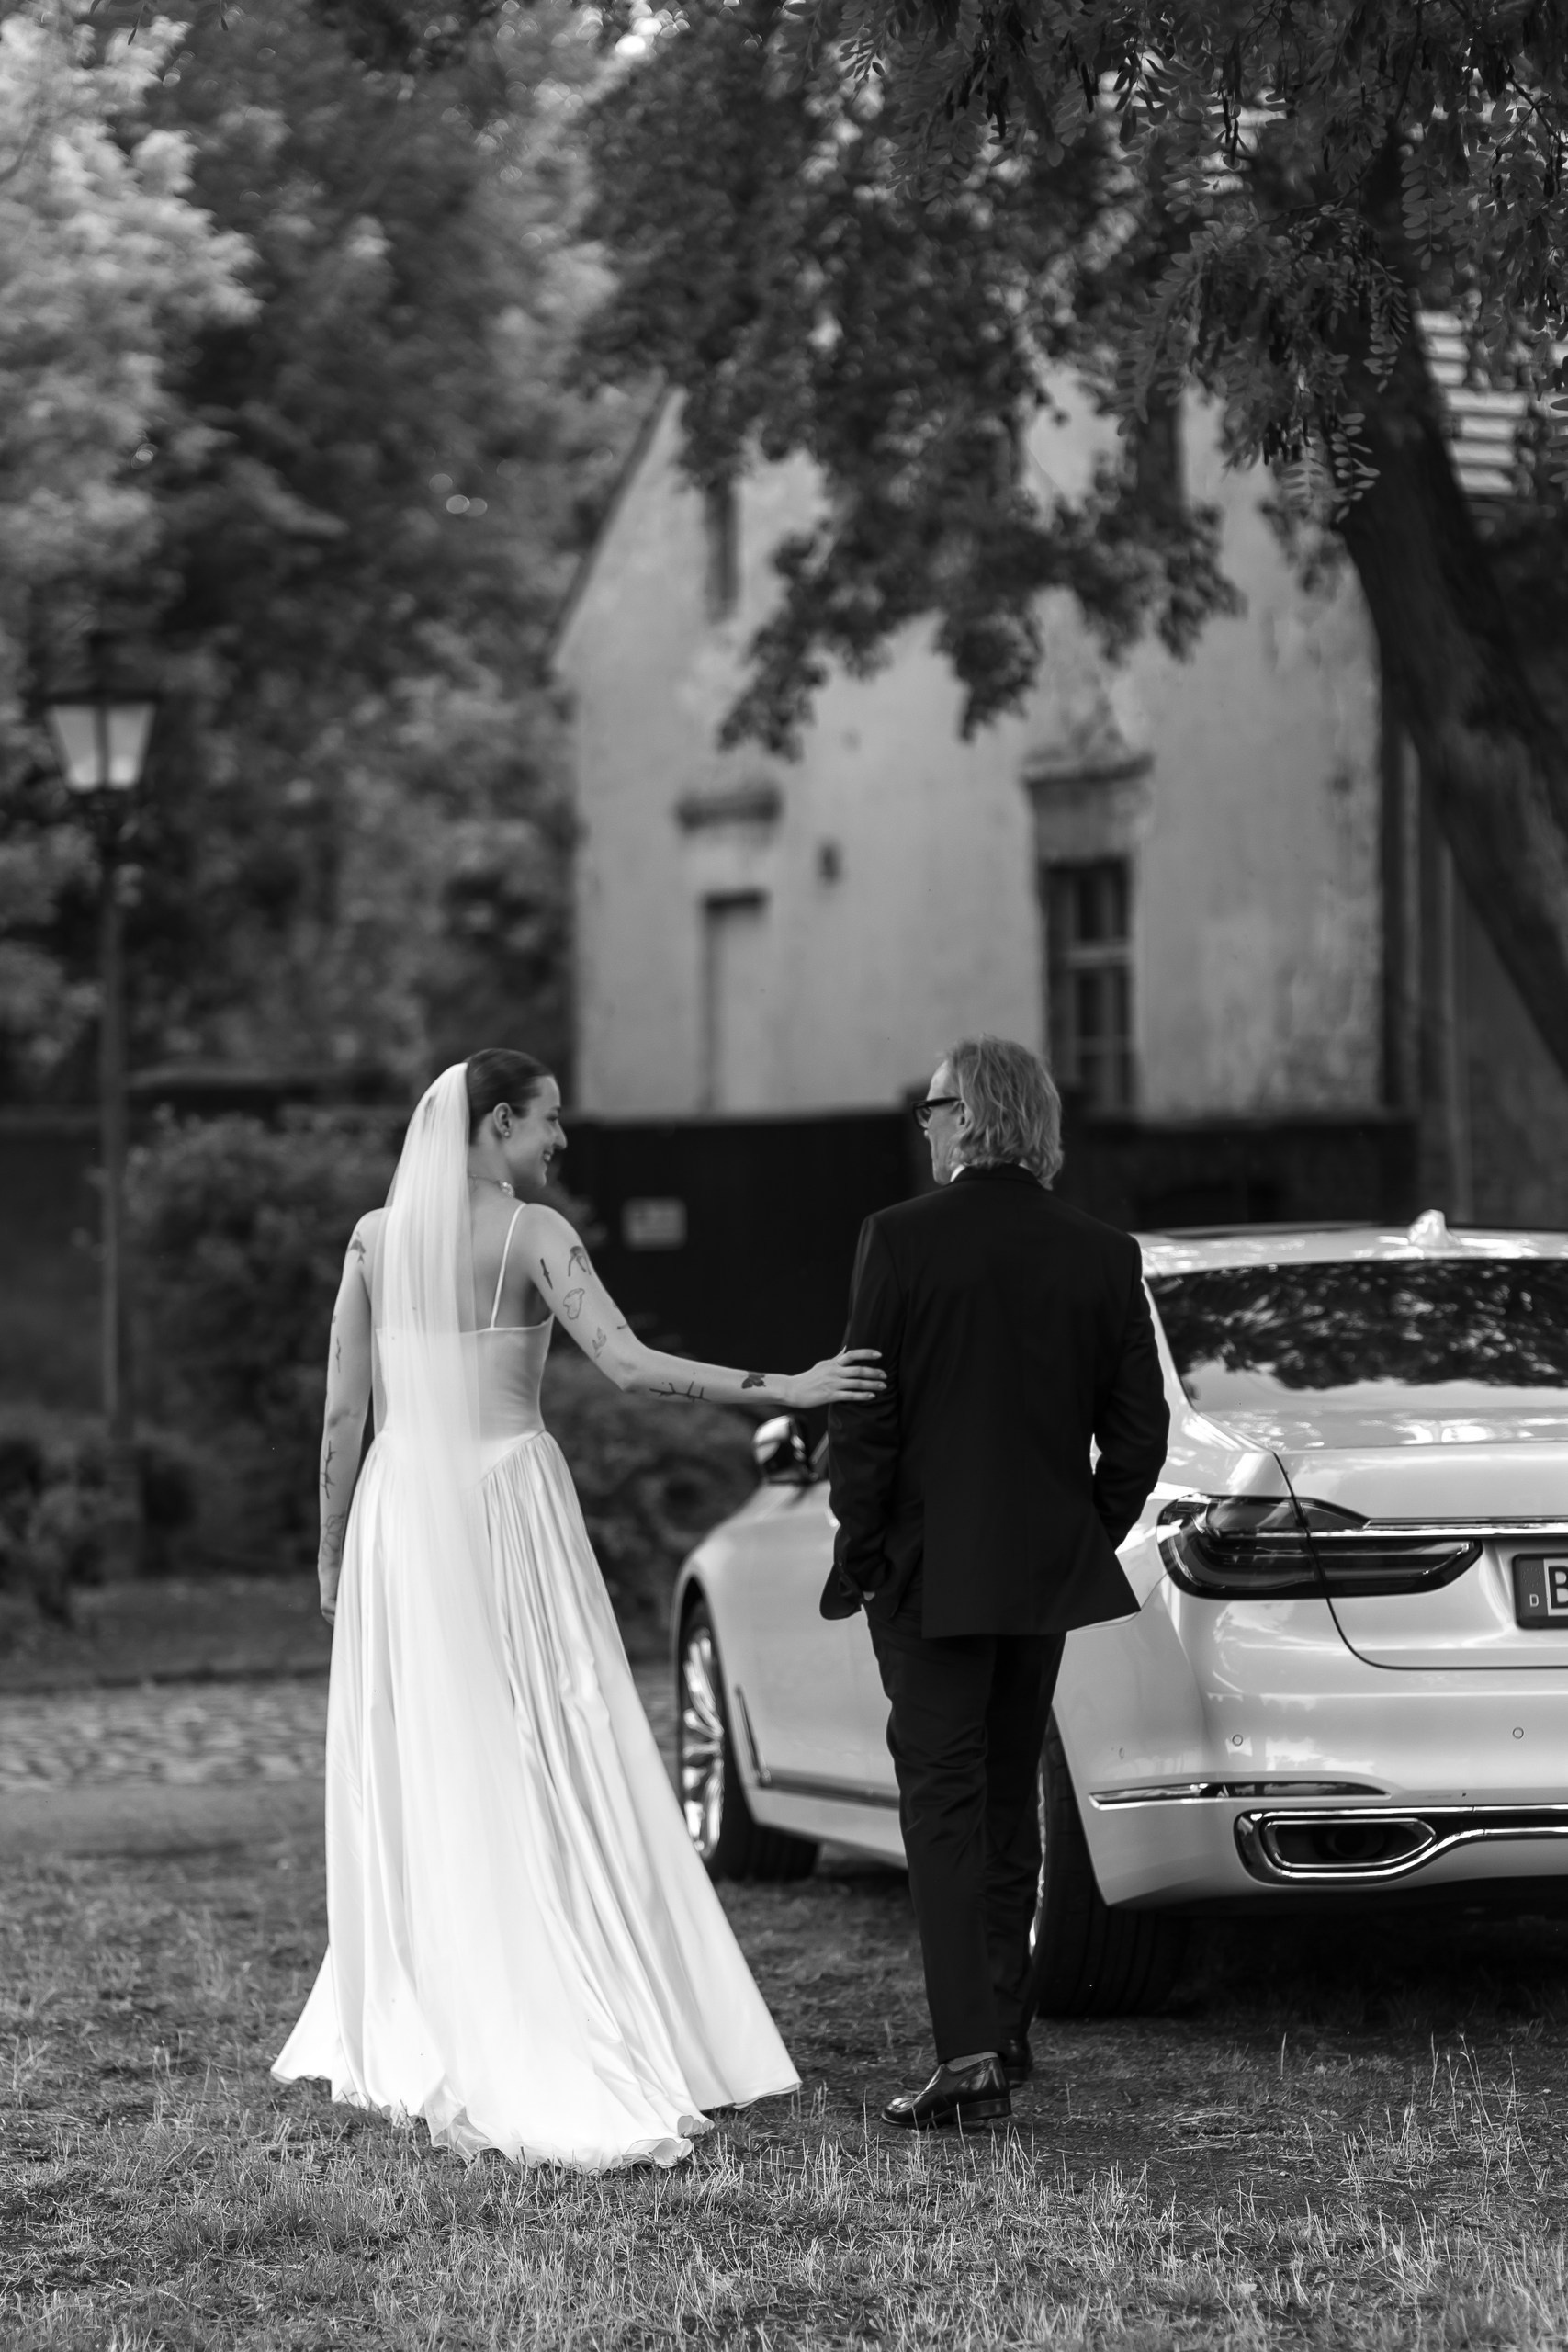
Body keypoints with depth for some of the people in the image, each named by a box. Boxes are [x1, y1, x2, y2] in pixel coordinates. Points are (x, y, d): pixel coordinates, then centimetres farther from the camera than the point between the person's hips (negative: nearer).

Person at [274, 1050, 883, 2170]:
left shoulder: (375, 1237, 6)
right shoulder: (534, 1233, -7)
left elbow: (343, 1414, 7)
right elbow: (629, 1363, -17)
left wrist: (332, 1552, 15)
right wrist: (785, 1387, -17)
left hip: (402, 1507, 4)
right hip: (510, 1499, -4)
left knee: (419, 1773, 8)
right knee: (553, 1765, 0)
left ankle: (420, 2042, 11)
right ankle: (581, 2041, -2)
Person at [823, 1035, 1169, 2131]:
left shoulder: (902, 1238, -10)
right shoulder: (1103, 1256, 1)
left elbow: (865, 1415, -11)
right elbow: (1139, 1431, 2)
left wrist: (857, 1551, -1)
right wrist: (1092, 1538, 14)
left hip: (930, 1566, -4)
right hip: (1048, 1566, 4)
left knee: (944, 1803, -4)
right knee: (1010, 1799, 17)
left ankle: (970, 2057, -13)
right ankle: (1004, 2031, 25)